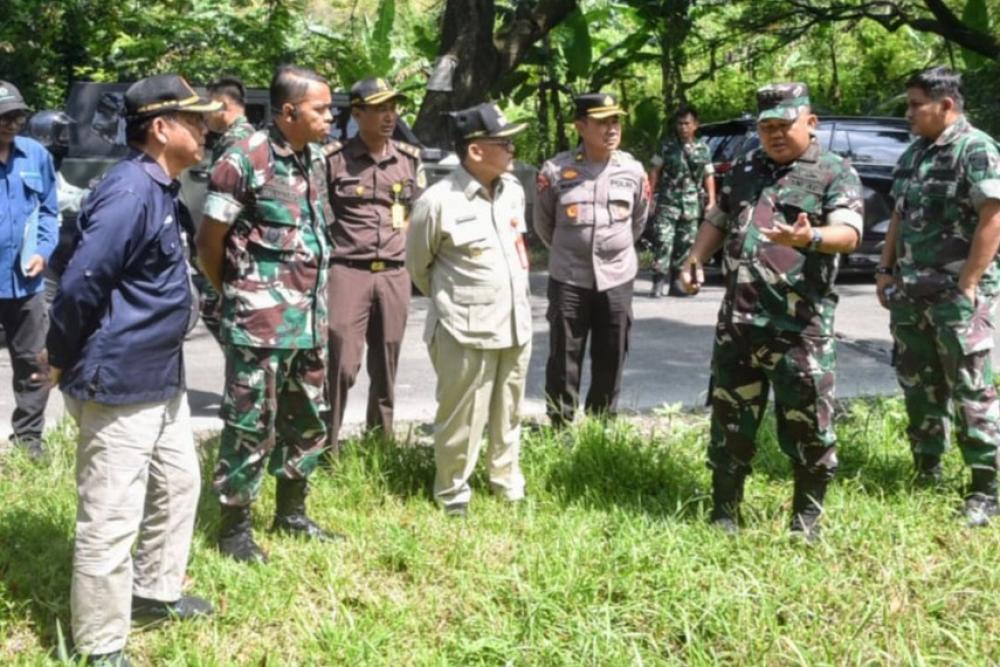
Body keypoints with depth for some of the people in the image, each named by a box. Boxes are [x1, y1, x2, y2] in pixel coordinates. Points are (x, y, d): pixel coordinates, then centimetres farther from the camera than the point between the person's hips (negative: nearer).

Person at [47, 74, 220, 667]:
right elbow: (80, 284, -26)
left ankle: (155, 591, 41)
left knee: (179, 484, 22)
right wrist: (66, 361, -12)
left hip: (160, 376, 10)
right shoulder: (130, 192, -22)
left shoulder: (159, 188, 10)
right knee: (111, 520, 0)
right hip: (117, 384, -10)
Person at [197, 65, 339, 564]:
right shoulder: (244, 161, -14)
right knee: (251, 426, 1)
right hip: (259, 323, -7)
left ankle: (291, 513, 32)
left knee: (308, 420, 16)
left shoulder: (314, 159, 9)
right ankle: (234, 528, 15)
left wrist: (314, 302, 14)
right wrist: (238, 296, 4)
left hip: (309, 319, 8)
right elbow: (209, 243, -8)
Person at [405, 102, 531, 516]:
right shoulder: (438, 201, -15)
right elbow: (417, 264, -1)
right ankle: (453, 497, 20)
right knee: (461, 420, 3)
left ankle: (508, 486, 34)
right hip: (466, 332, -6)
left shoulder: (513, 190, 5)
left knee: (508, 415, 18)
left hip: (516, 325, 6)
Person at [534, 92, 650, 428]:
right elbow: (543, 223, 7)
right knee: (564, 360, 4)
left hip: (617, 279, 2)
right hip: (568, 280, -2)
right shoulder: (555, 171, -8)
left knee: (611, 361, 10)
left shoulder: (633, 171, -1)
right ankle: (560, 429, 17)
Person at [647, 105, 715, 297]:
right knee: (663, 241, -12)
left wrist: (711, 199, 3)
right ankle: (659, 282, -13)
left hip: (691, 205, 3)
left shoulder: (703, 149, 10)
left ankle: (676, 282, 14)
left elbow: (709, 176, 11)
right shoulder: (667, 146, 4)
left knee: (685, 244, 5)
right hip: (667, 202, -3)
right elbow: (655, 171, 5)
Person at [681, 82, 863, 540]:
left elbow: (849, 234, -16)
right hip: (738, 321, 5)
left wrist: (809, 238, -37)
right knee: (730, 420, 11)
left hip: (800, 326, -5)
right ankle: (724, 512, 23)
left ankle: (807, 517, 18)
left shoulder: (835, 173, -2)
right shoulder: (745, 169, 16)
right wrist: (696, 259, 5)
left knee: (808, 425, 2)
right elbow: (717, 221, 24)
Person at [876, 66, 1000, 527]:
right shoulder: (914, 153, 13)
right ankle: (926, 475, 24)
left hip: (957, 294, -8)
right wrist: (886, 271, 12)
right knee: (919, 389, 13)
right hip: (911, 293, 8)